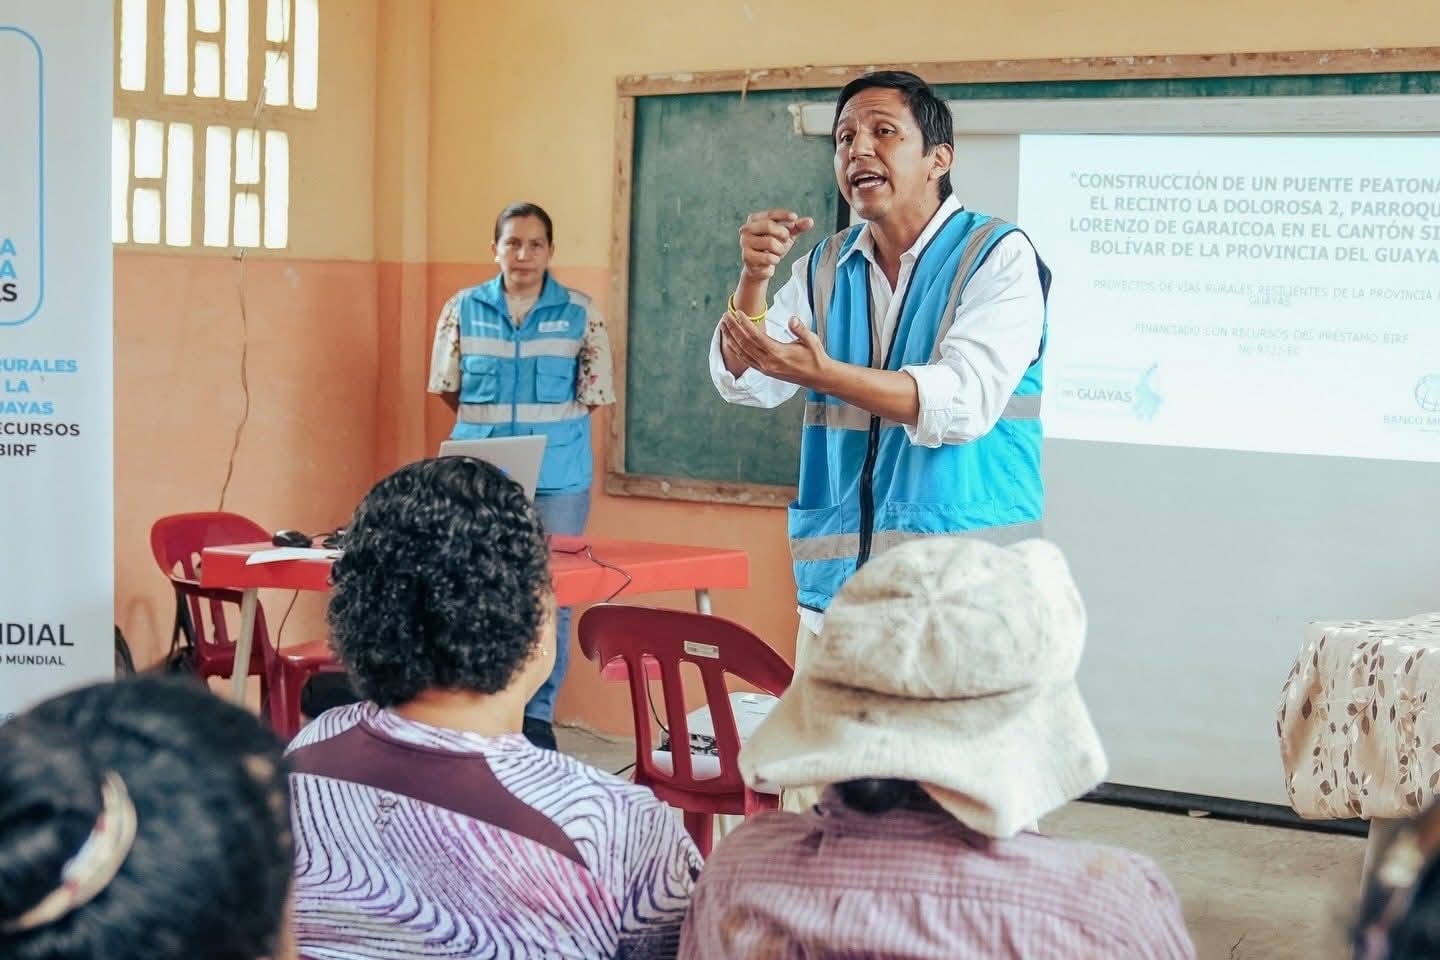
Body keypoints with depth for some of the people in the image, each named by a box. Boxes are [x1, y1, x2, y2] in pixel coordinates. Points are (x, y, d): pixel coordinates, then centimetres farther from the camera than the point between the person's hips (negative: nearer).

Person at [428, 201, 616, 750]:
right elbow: (447, 388, 10)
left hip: (557, 479, -1)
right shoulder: (463, 310, 5)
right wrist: (486, 427, 3)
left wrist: (547, 429, 0)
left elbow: (593, 395, 4)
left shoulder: (580, 314, 1)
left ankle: (538, 714, 13)